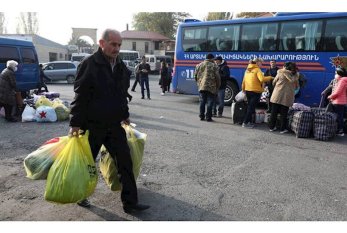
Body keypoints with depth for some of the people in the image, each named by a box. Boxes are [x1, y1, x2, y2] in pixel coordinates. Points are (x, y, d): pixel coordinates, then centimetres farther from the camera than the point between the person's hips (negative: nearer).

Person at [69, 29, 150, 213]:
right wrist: (75, 124, -16)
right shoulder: (89, 64, -12)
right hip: (92, 125, -5)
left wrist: (124, 115, 21)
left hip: (114, 124, 5)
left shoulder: (121, 66, 8)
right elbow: (80, 96, -15)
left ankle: (130, 202, 11)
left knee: (125, 162, 1)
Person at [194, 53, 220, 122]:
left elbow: (195, 76, 14)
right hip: (211, 87, -4)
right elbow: (217, 77, -4)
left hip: (201, 86, 4)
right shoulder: (214, 66, -2)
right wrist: (218, 86, 5)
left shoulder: (199, 65, 11)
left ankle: (201, 116, 14)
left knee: (202, 102, 11)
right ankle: (208, 117, 2)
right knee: (210, 102, 1)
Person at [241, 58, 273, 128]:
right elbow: (262, 79, -22)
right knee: (251, 107, -2)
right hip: (255, 91, -7)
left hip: (247, 90, 7)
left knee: (249, 106, 16)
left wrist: (243, 89, 21)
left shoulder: (248, 69, 11)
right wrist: (270, 77, -8)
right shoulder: (257, 70, -9)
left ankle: (249, 121, 21)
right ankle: (245, 122, -2)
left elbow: (244, 80, 13)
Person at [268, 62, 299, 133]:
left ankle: (272, 127, 16)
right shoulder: (295, 75, 2)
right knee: (284, 113, 6)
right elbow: (296, 85, 8)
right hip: (287, 97, 0)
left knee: (274, 112, 9)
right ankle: (283, 129, 11)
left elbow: (274, 82, 6)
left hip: (277, 95, 0)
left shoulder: (281, 73, -1)